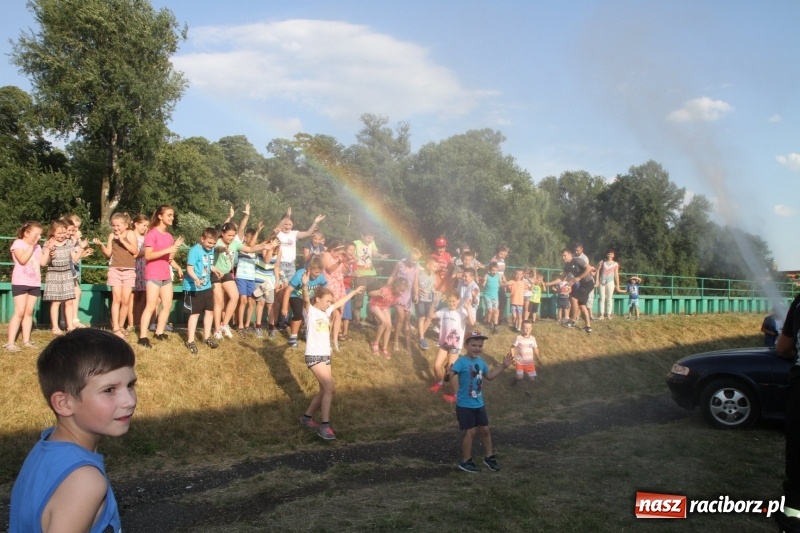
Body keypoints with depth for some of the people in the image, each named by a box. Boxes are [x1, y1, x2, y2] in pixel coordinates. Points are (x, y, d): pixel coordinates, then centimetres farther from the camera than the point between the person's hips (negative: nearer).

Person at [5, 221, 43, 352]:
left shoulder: (38, 246, 14)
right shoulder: (18, 243, -6)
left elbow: (42, 262, 5)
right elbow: (22, 260, -20)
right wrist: (31, 246, -16)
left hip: (35, 283, 6)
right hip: (20, 282, -6)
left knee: (29, 312, 8)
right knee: (20, 312, -10)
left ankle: (26, 340, 12)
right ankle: (10, 342, -9)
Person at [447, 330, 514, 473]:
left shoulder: (481, 361, 4)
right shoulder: (461, 361, -19)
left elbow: (489, 376, 19)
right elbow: (452, 373, -31)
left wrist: (503, 366, 16)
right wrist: (450, 373, -52)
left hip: (479, 404, 7)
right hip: (465, 405, -7)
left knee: (484, 430, 16)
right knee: (470, 432, 0)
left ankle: (489, 457, 35)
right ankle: (465, 461, 18)